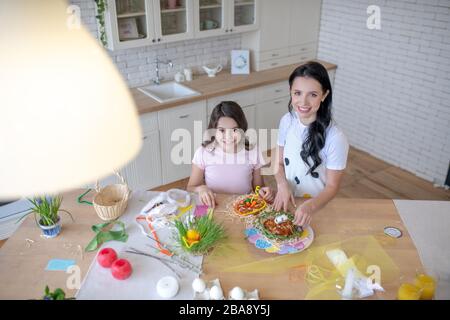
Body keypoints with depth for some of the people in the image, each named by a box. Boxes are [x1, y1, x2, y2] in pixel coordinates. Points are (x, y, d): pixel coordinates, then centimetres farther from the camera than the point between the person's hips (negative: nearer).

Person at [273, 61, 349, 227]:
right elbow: (280, 162, 5)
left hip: (317, 208, -3)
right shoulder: (287, 121, -7)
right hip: (287, 204, 3)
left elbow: (332, 186, -12)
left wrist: (310, 206, -28)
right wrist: (282, 185, -14)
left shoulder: (335, 138, -21)